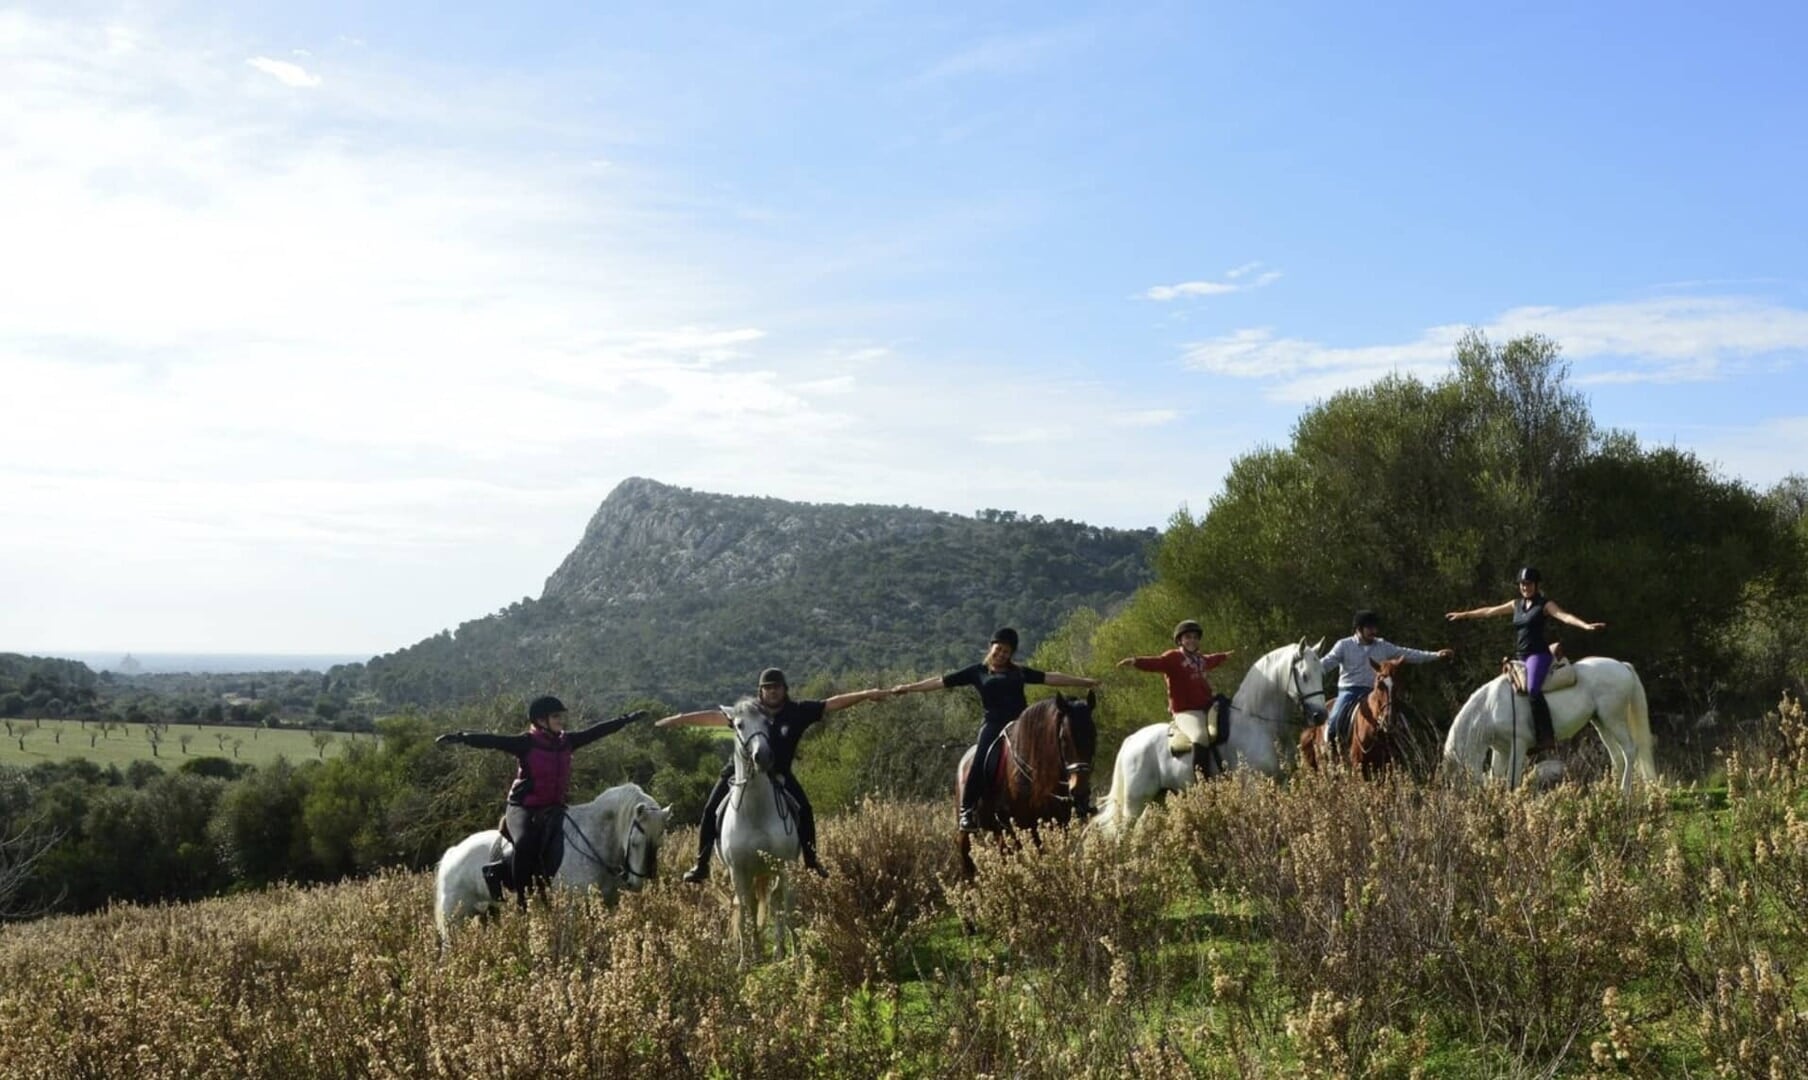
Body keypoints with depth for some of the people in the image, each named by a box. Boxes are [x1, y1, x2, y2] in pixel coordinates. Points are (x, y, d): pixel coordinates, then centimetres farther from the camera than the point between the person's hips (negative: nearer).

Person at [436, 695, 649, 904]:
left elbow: (595, 732, 15)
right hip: (522, 807, -5)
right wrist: (461, 738, -33)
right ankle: (520, 897, -15)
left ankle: (497, 871, -6)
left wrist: (627, 719, 21)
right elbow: (493, 741, -19)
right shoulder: (526, 743, -8)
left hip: (552, 808, 5)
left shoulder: (567, 742, 8)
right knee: (525, 842, -32)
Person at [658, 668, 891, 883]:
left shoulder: (798, 712, -9)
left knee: (804, 810, -15)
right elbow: (714, 716, -5)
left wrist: (868, 694, -18)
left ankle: (811, 862, 1)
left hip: (779, 774, 0)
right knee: (711, 810, -11)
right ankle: (701, 865, -1)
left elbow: (833, 704, -13)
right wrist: (678, 719, -8)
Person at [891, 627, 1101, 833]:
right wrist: (908, 688, 5)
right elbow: (942, 681, 10)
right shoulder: (978, 672, 13)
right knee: (981, 763, -26)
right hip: (993, 724, -3)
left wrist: (1084, 682, 20)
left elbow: (1050, 678, 22)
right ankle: (967, 811, -19)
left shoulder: (1020, 673, 21)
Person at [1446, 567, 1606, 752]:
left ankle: (1547, 737, -32)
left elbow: (1564, 616, -18)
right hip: (1521, 656, 8)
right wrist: (1463, 615, 29)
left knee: (1533, 690, -28)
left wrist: (1586, 625, -36)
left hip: (1538, 654, -8)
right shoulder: (1517, 604, 16)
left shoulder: (1545, 605, -3)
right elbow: (1490, 611, 24)